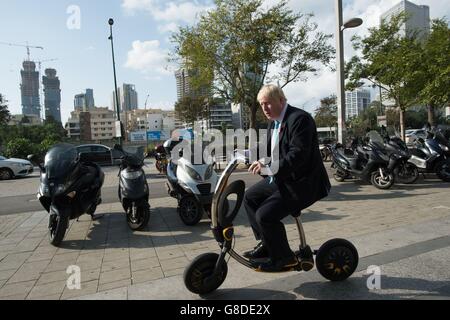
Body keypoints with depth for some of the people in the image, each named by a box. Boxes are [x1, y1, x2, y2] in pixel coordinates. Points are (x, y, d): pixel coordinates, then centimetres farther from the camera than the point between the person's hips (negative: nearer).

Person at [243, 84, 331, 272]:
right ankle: (266, 244, 21)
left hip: (301, 183, -10)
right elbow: (271, 150, 15)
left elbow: (298, 155, -27)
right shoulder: (274, 122, 11)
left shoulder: (299, 118, -18)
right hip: (282, 179, 10)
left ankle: (284, 258, 6)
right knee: (250, 197, 12)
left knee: (265, 215, -19)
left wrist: (269, 168, -33)